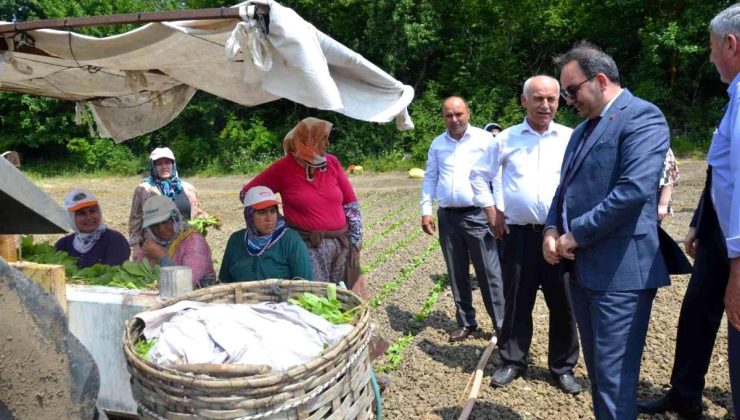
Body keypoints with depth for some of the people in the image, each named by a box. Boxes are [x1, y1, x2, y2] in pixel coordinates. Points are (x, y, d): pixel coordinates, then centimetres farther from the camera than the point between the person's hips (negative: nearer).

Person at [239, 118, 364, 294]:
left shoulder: (332, 163, 5)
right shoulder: (283, 168, -4)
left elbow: (351, 205, 8)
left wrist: (355, 243, 5)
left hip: (341, 245, 4)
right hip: (307, 246, -4)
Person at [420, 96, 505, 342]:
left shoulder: (485, 140, -2)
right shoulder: (437, 144, 11)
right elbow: (429, 178, 13)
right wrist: (426, 210, 5)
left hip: (477, 215, -4)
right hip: (447, 216, 4)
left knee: (489, 274, -2)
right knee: (457, 274, 11)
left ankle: (502, 325, 8)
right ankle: (466, 322, 24)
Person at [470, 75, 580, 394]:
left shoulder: (570, 138, 1)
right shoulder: (507, 139, 2)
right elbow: (479, 176, 9)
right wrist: (492, 214, 4)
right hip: (518, 234, 0)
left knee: (563, 303, 7)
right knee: (516, 301, 10)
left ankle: (563, 367, 24)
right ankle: (512, 361, 27)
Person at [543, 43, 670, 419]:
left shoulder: (642, 116, -10)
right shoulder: (582, 129, 18)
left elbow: (634, 190, -22)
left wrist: (576, 234, -15)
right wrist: (553, 229, 0)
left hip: (620, 269, -9)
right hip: (582, 266, 9)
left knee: (614, 373, -1)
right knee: (597, 365, 19)